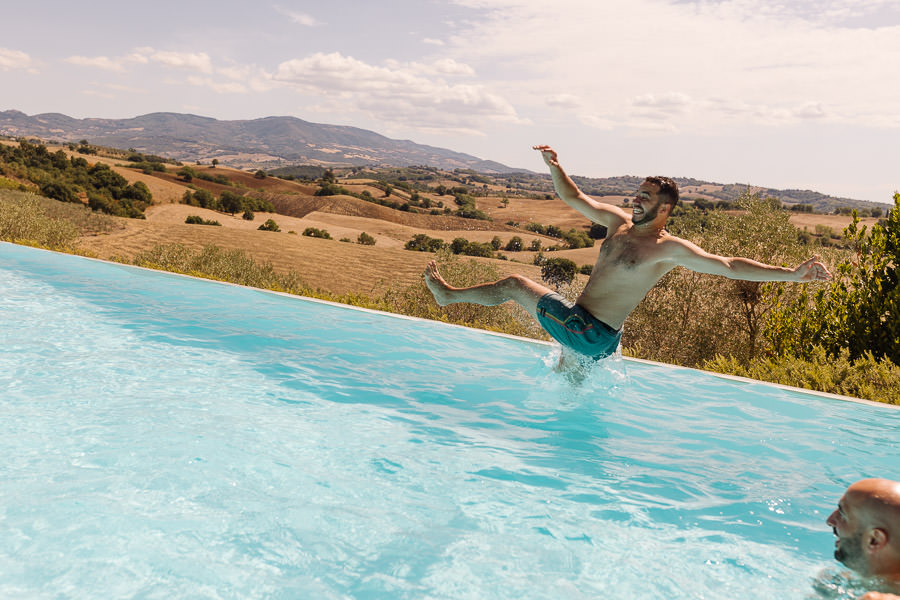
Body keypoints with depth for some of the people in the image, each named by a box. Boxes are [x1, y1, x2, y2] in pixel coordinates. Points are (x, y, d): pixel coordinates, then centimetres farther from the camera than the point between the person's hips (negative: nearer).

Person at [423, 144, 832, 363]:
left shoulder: (668, 248, -15)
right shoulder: (619, 222, 5)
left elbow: (728, 265, -19)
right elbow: (573, 198, 14)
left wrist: (792, 273, -26)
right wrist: (554, 167, 0)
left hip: (592, 333, -6)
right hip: (580, 326, 6)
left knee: (514, 285, 4)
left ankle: (448, 293, 27)